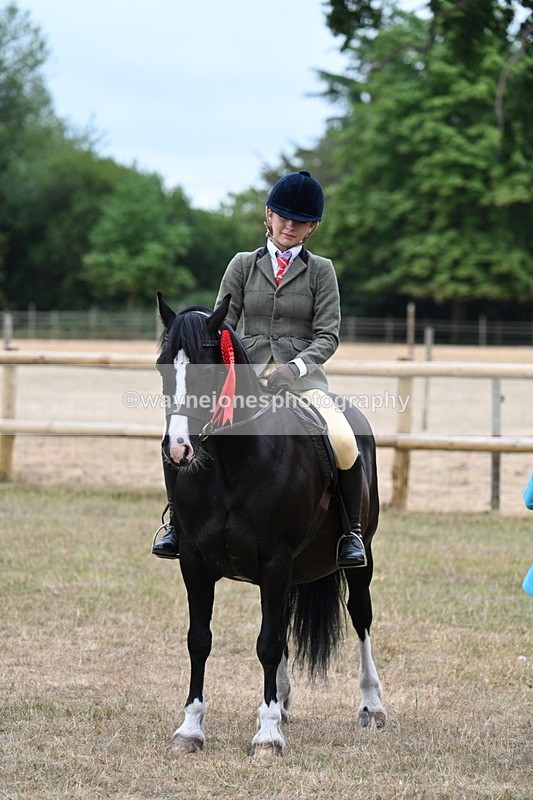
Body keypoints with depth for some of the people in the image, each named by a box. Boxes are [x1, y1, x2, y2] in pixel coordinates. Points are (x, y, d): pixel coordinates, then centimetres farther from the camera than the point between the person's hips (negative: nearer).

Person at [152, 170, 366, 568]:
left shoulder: (321, 271, 9)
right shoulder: (243, 265, 13)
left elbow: (328, 335, 2)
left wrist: (295, 367, -16)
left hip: (302, 377, -2)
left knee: (344, 442, -31)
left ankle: (352, 533, -10)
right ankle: (177, 524, -1)